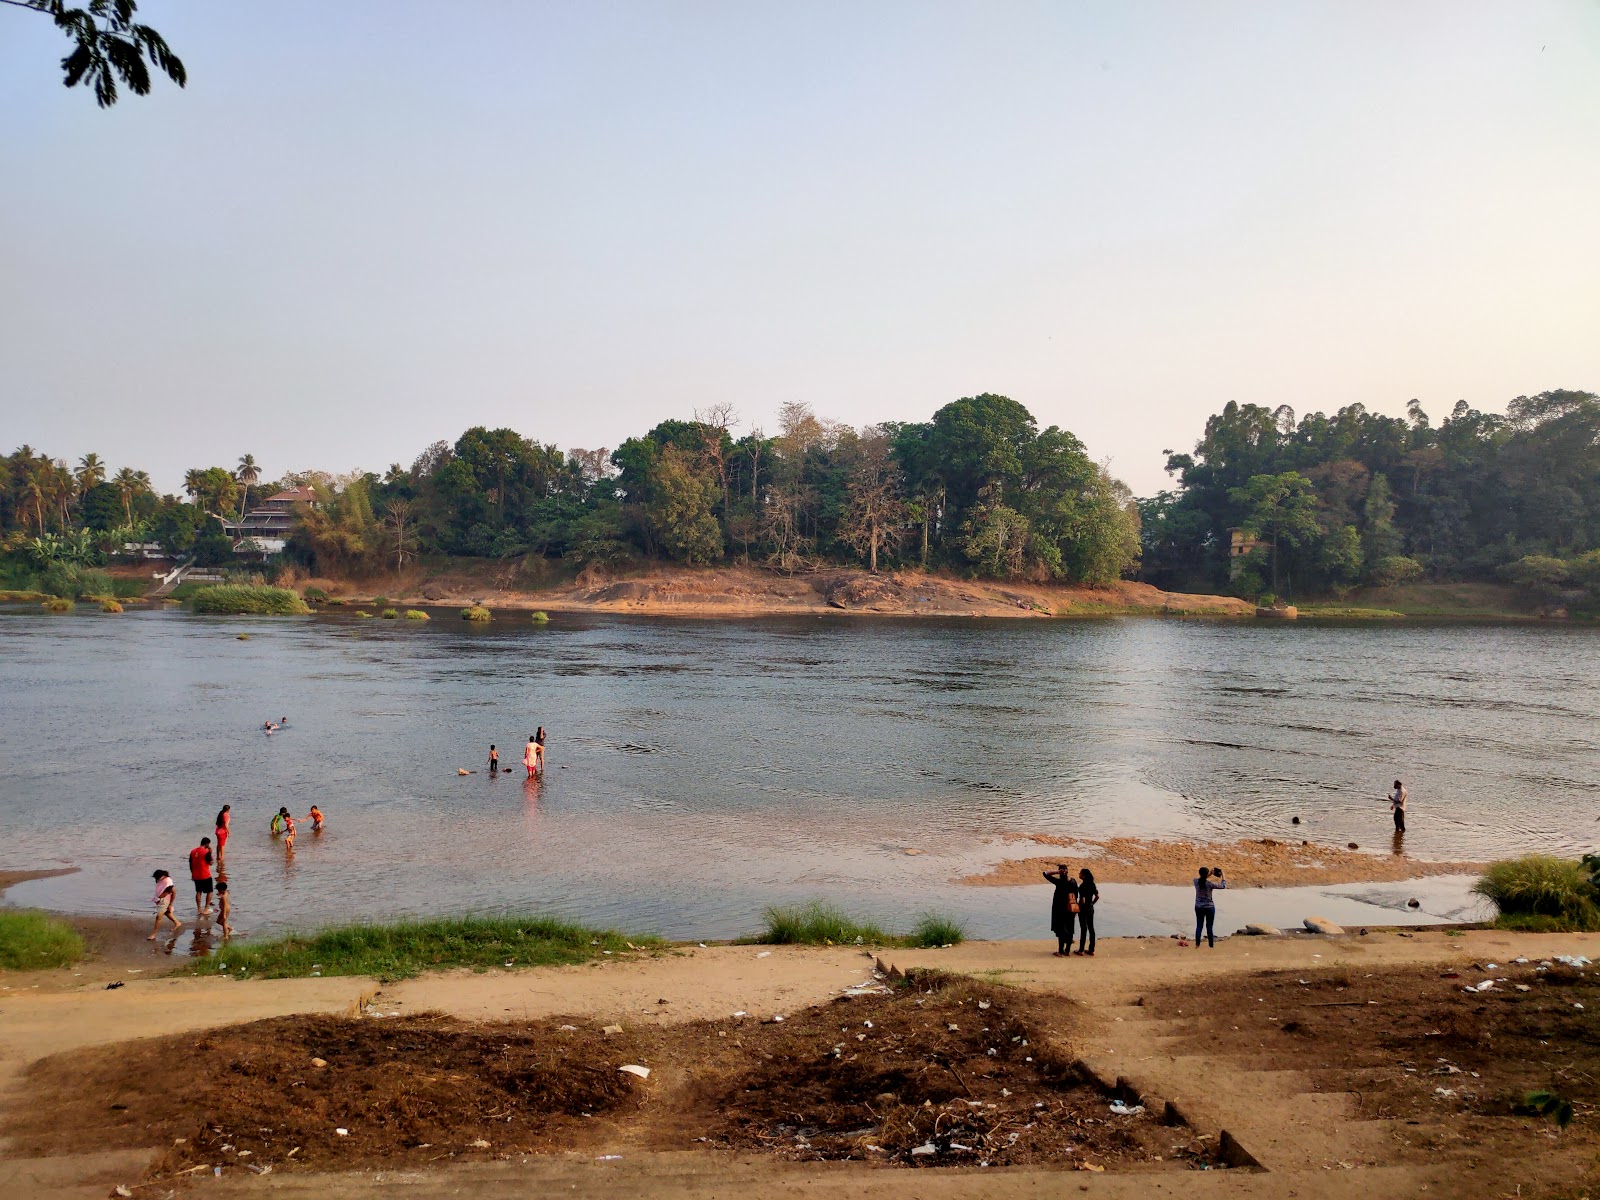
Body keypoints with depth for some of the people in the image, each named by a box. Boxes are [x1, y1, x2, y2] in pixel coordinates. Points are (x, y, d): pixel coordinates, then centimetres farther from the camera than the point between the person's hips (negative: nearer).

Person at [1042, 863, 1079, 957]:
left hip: (1060, 909, -5)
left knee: (1061, 930, 1)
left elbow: (1045, 874, -16)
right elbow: (1076, 895, 7)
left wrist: (1056, 871, -17)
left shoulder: (1059, 882, -18)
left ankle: (1060, 952, 5)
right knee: (1069, 930, 14)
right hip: (1071, 909, 5)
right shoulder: (1073, 881, -1)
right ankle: (1067, 950, 22)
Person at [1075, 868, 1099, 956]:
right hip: (1091, 908, 7)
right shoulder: (1092, 884, 2)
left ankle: (1081, 951, 9)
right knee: (1091, 928, 12)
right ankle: (1091, 950, 18)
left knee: (1083, 929, 1)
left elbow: (1082, 901, -23)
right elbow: (1097, 896, 7)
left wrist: (1078, 907, -8)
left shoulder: (1082, 886, -21)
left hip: (1083, 909, -7)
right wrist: (1091, 904, 15)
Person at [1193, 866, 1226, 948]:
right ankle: (1212, 946, 13)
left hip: (1198, 907, 4)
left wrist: (1210, 874, 14)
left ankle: (1197, 945, 14)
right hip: (1209, 907, -4)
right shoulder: (1210, 883, -20)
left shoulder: (1196, 881, -8)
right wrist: (1222, 875, 3)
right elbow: (1223, 885, -8)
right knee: (1209, 927, 6)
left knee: (1199, 926, 11)